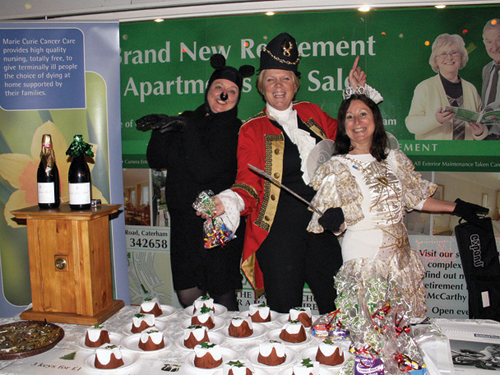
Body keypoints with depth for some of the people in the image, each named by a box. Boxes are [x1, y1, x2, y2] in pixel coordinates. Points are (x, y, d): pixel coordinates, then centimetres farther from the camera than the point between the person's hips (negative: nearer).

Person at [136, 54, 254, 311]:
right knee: (187, 296, 12)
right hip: (184, 224, 6)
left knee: (222, 297, 3)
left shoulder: (236, 131, -8)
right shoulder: (189, 120, 10)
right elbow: (157, 161, 8)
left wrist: (185, 128, -18)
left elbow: (204, 171, -20)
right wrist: (162, 130, -8)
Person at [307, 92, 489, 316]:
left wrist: (456, 207, 19)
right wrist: (333, 220, -28)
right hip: (364, 254, -5)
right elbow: (338, 225, -6)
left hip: (401, 254, 5)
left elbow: (414, 198, 17)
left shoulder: (393, 159, 6)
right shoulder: (337, 167, -7)